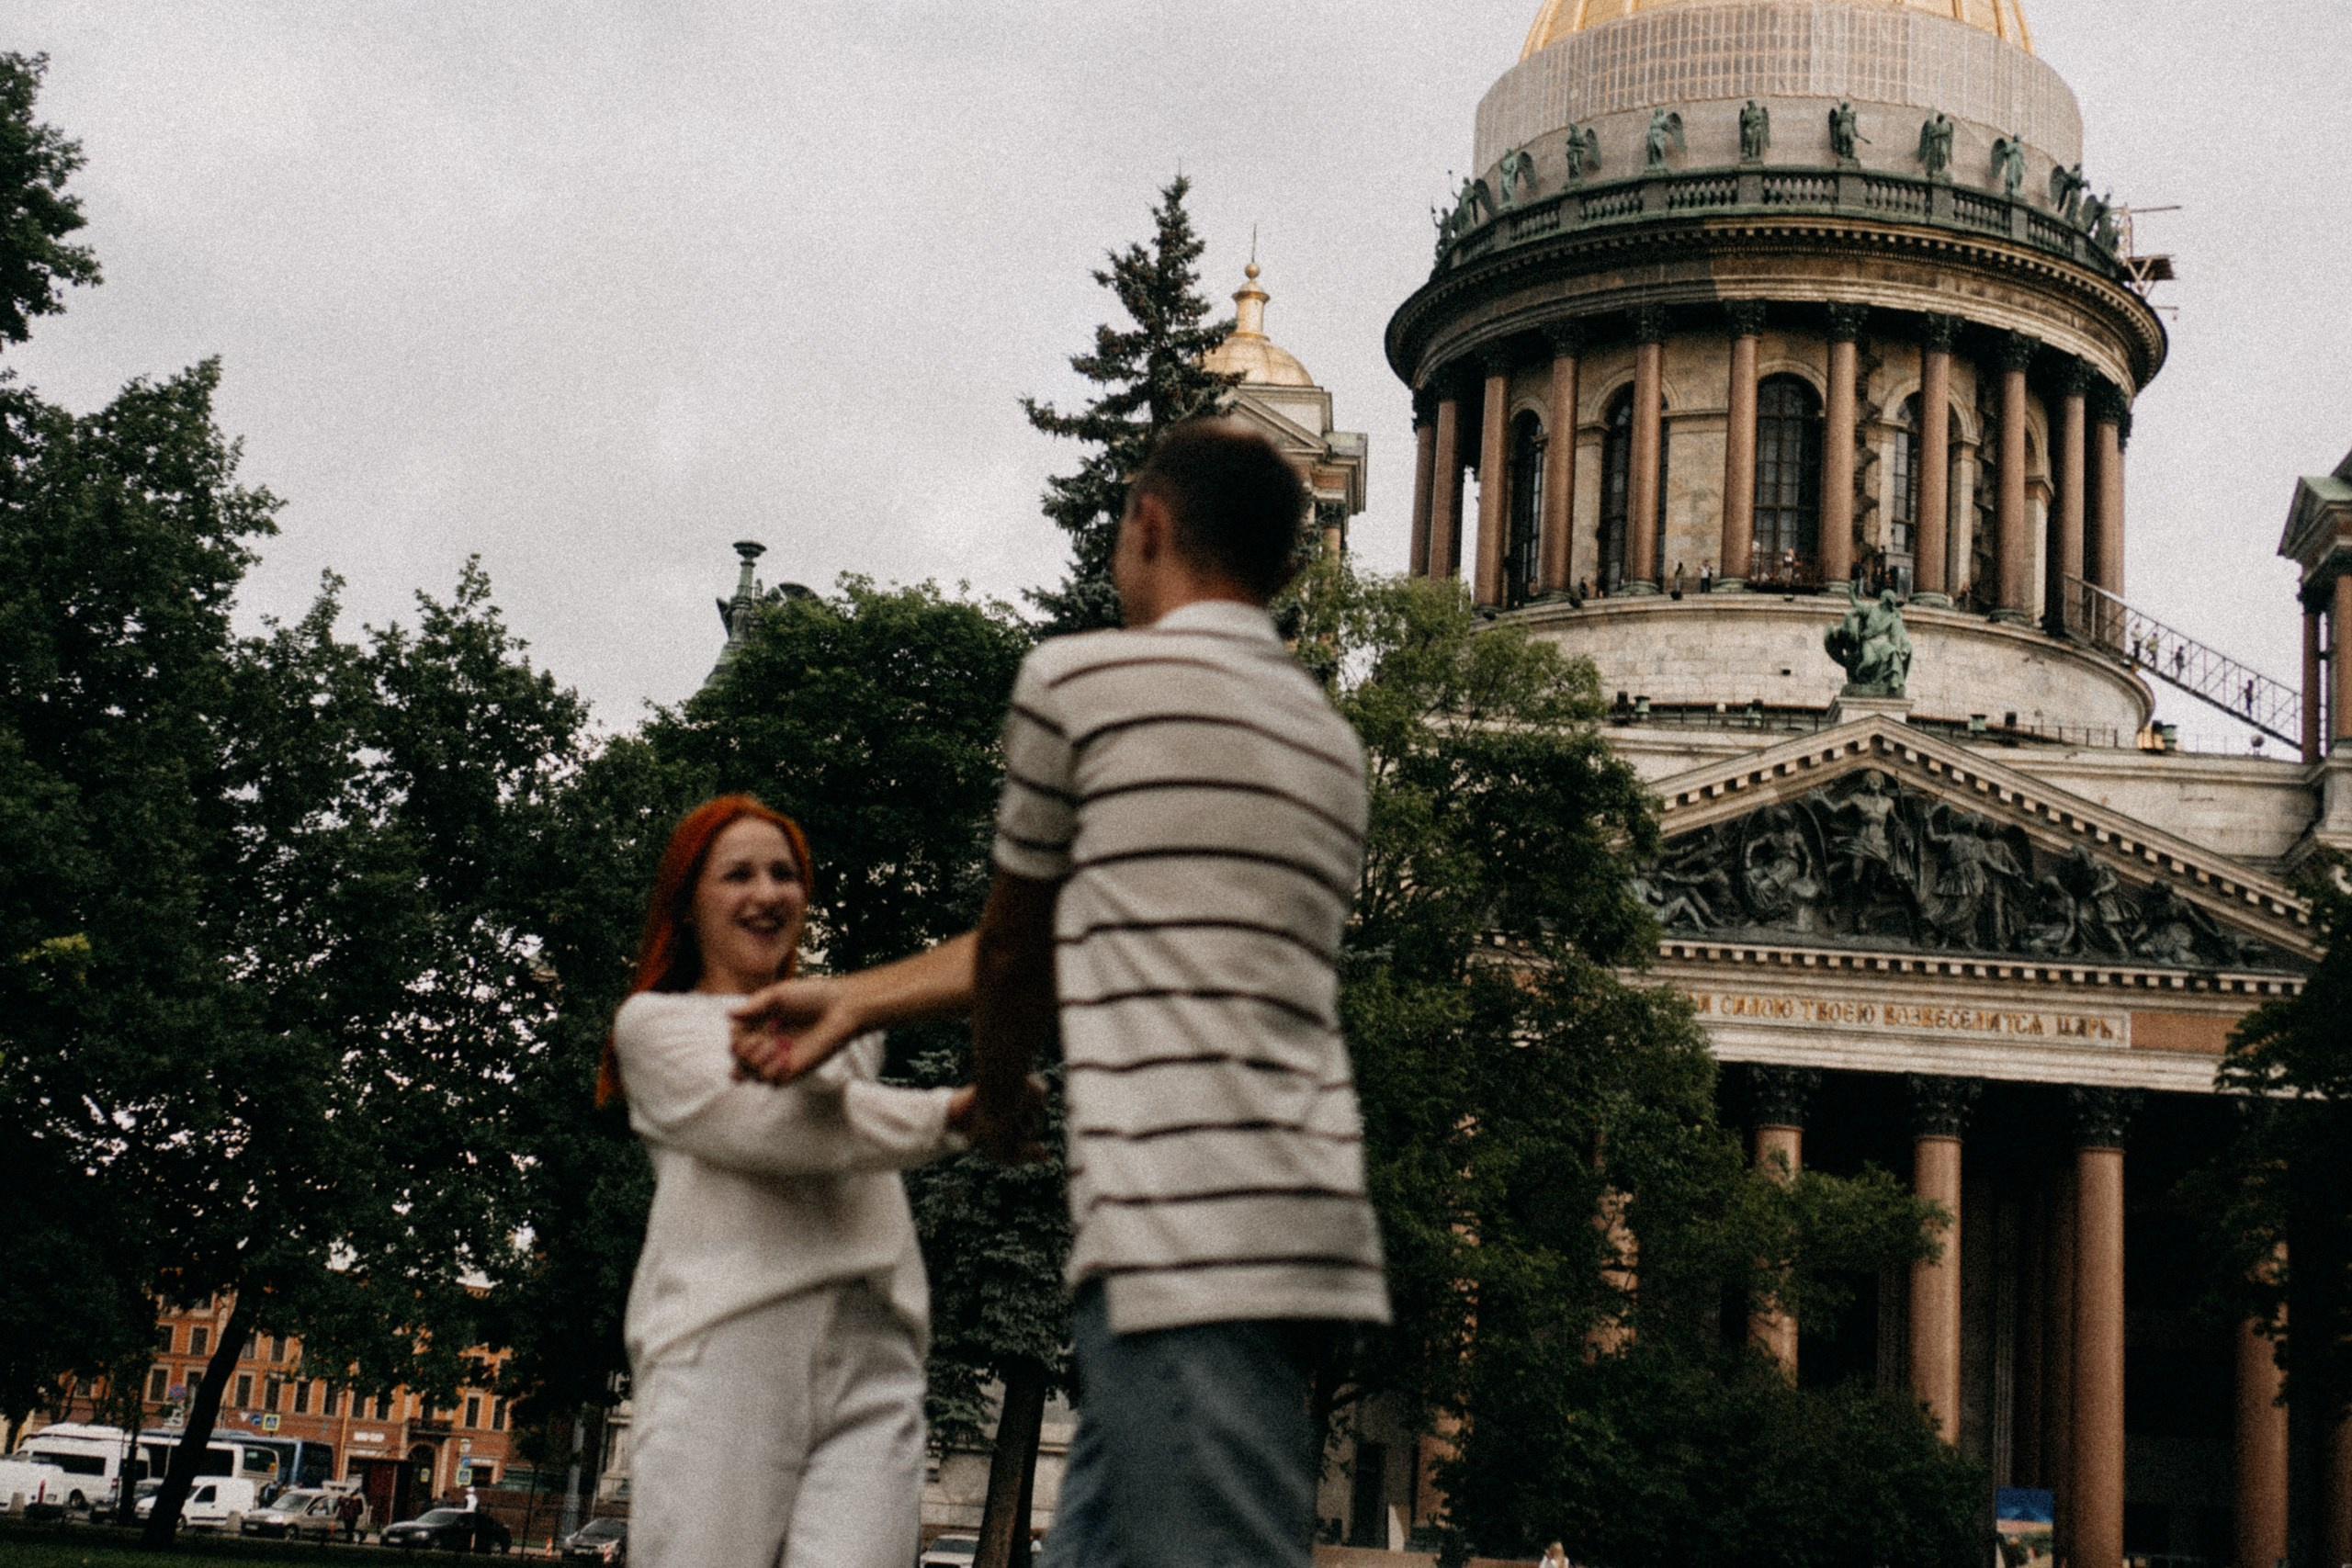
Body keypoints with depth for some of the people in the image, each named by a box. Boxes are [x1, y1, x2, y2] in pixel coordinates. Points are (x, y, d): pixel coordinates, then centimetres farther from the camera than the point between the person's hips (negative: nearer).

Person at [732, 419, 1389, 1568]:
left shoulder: (1081, 680, 0)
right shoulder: (1331, 743, 23)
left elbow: (1017, 942, 12)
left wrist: (992, 1096, 31)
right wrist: (856, 1001, 28)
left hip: (1187, 1232, -9)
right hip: (1303, 1218, 9)